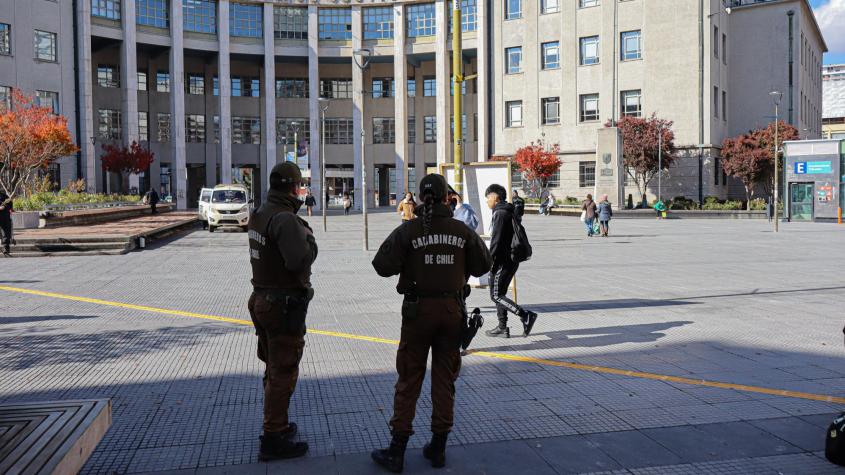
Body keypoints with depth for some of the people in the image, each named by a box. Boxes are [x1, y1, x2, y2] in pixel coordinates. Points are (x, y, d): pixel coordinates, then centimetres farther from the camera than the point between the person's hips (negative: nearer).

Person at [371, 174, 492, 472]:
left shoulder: (408, 230, -9)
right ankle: (438, 448, 20)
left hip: (418, 309, -2)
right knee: (444, 379, 13)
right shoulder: (463, 231, -2)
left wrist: (406, 262, 5)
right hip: (452, 308, 2)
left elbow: (382, 265, -13)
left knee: (409, 380, 6)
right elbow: (482, 265, 4)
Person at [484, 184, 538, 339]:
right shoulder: (508, 212, 17)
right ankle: (502, 328, 18)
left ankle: (526, 316, -11)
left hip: (503, 261, -10)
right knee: (499, 293, 14)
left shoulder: (500, 213, -14)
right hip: (511, 259, 10)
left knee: (496, 295, -6)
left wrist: (490, 262, -16)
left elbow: (496, 241, -20)